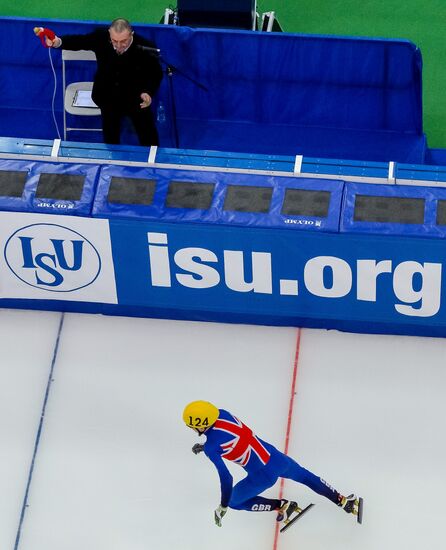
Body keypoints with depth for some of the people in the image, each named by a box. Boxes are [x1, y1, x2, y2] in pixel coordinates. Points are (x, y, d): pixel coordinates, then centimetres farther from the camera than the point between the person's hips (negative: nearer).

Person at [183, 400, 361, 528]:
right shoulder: (221, 413, -3)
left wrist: (223, 508, -10)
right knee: (305, 476, 33)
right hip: (275, 457, 7)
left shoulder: (211, 447, -22)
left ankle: (282, 506, 11)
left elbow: (226, 478, -20)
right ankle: (344, 501, 37)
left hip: (263, 476, -7)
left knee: (234, 501, 16)